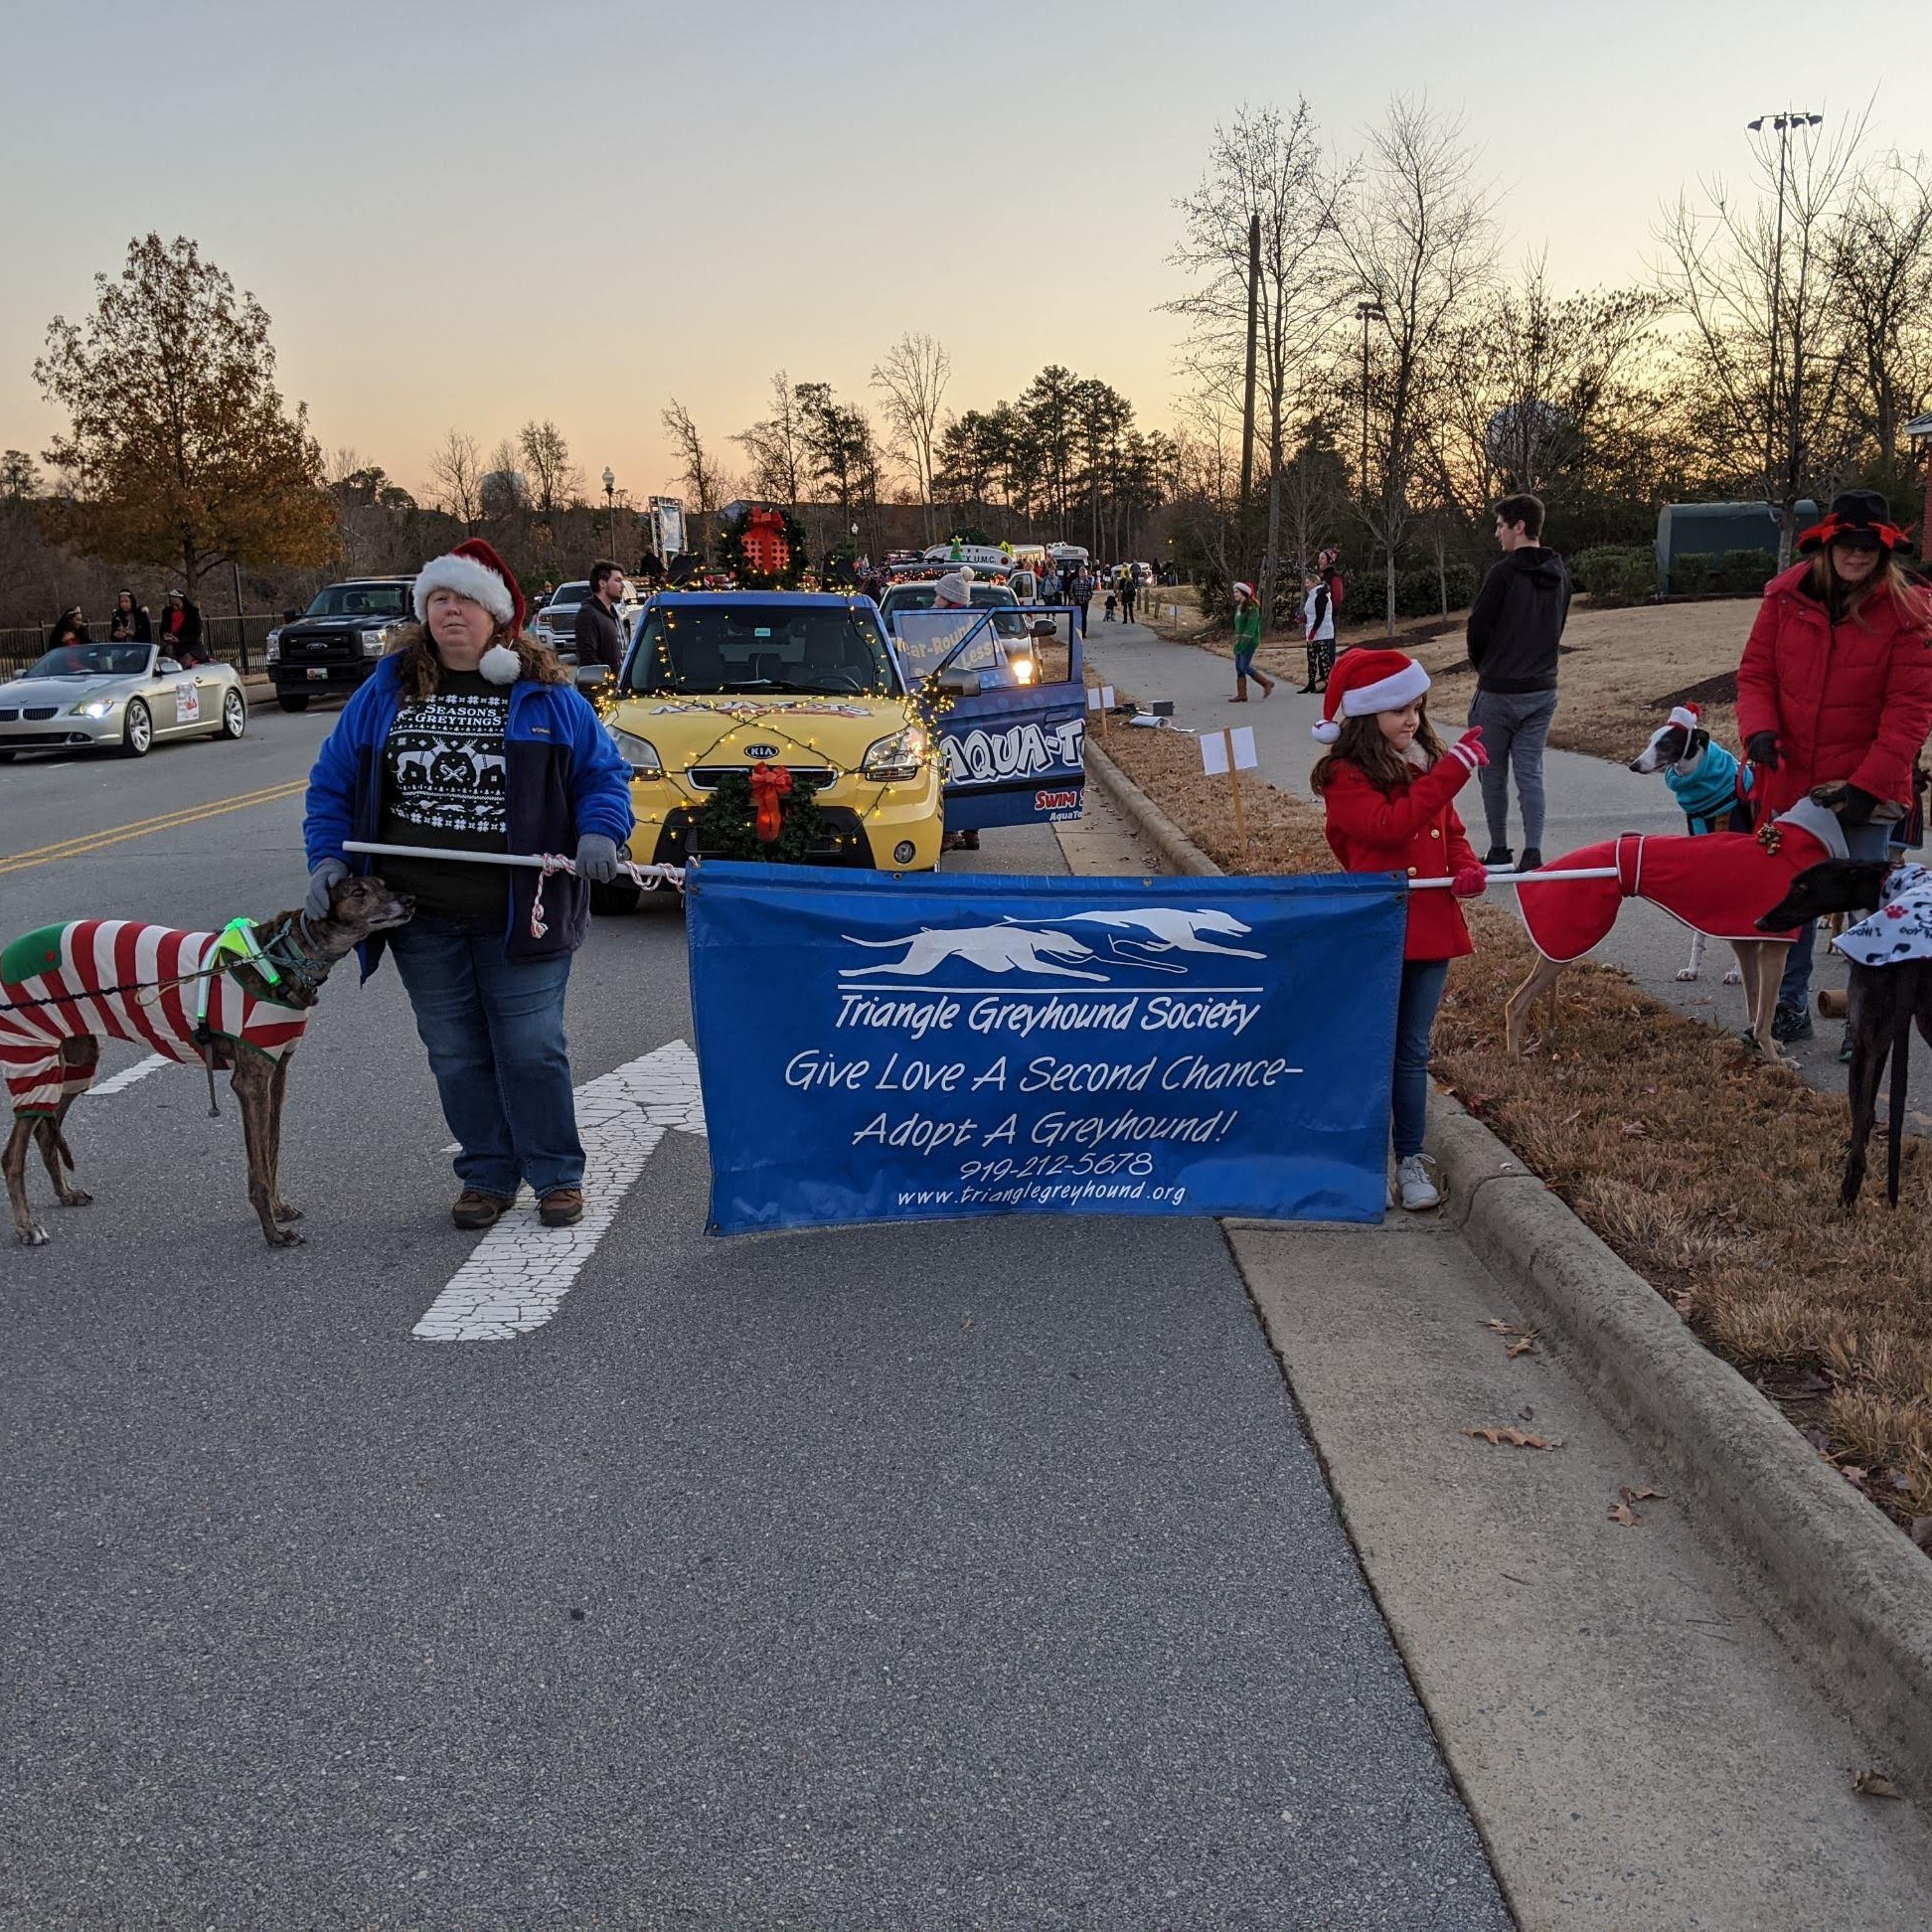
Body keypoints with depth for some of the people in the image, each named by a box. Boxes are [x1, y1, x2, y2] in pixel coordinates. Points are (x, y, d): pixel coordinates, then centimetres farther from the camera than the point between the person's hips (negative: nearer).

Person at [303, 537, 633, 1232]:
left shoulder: (546, 695, 2)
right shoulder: (385, 691, 8)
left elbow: (603, 771, 4)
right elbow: (333, 780, 12)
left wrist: (600, 832, -15)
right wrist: (328, 857, -1)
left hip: (521, 913, -3)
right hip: (422, 920, 3)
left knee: (531, 1050, 1)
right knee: (456, 1055, 10)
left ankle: (557, 1176, 16)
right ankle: (487, 1176, 23)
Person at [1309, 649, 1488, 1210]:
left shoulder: (1426, 764, 13)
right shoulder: (1344, 776, -10)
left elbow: (1451, 831, 19)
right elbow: (1390, 826, -25)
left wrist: (1466, 867, -4)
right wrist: (1455, 768, -24)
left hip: (1430, 927, 6)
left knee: (1413, 1051, 13)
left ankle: (1412, 1160, 21)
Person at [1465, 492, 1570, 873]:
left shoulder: (1504, 572, -15)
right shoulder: (1559, 575, 8)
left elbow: (1478, 628, -11)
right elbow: (1556, 628, 15)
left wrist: (1484, 668, 8)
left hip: (1499, 691, -6)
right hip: (1542, 690, 6)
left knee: (1494, 774, 7)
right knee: (1530, 773, 6)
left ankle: (1499, 853, 13)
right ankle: (1532, 854, -1)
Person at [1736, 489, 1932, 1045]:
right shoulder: (1787, 596, -1)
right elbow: (1756, 671, 3)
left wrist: (1869, 783, -17)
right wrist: (1759, 729, -16)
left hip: (1863, 788, -3)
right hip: (1789, 780, 3)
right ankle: (1789, 1007, 27)